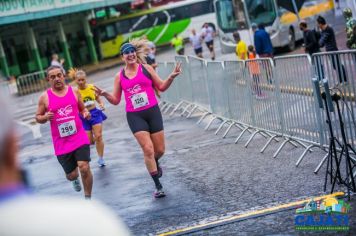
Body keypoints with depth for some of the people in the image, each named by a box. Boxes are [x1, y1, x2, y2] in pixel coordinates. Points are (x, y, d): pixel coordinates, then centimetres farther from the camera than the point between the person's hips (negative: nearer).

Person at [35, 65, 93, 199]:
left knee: (84, 168, -16)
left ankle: (88, 199, 3)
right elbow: (38, 117, 7)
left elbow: (82, 109, 16)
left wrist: (86, 113, -7)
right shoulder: (45, 97, -2)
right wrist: (45, 117, -15)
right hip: (61, 143, 0)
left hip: (79, 137, 0)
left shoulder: (74, 91, 3)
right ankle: (75, 178, 48)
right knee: (71, 175, 7)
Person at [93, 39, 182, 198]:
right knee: (148, 149, -11)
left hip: (153, 112, 1)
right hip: (135, 116, -1)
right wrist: (104, 94, -8)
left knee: (160, 150, 6)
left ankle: (155, 163, 44)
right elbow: (116, 100, 10)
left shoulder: (146, 68, 3)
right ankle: (158, 186, -1)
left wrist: (171, 77, -10)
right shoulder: (119, 76, 5)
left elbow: (161, 87, 7)